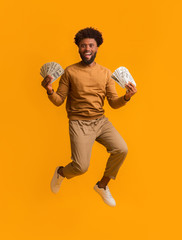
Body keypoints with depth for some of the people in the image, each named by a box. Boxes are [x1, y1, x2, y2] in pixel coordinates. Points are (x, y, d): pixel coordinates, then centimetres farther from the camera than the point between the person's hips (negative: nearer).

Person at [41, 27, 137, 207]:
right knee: (81, 167, -16)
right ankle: (61, 172, 23)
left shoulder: (105, 73, 7)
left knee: (121, 149, -17)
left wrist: (126, 97, -14)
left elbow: (114, 103, 6)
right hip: (79, 123, -3)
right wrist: (49, 91, -20)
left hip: (101, 121, 4)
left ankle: (102, 185, 9)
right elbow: (59, 101, 0)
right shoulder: (70, 72, -2)